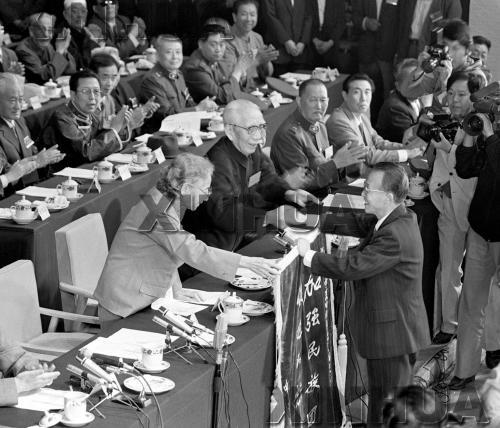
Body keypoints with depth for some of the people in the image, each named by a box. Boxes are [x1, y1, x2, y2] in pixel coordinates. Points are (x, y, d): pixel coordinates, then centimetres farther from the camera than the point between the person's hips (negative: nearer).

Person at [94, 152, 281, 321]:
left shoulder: (166, 201, 6)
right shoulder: (160, 213, -25)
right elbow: (195, 252, -33)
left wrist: (176, 289, 2)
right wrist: (247, 262, -34)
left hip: (147, 297, 9)